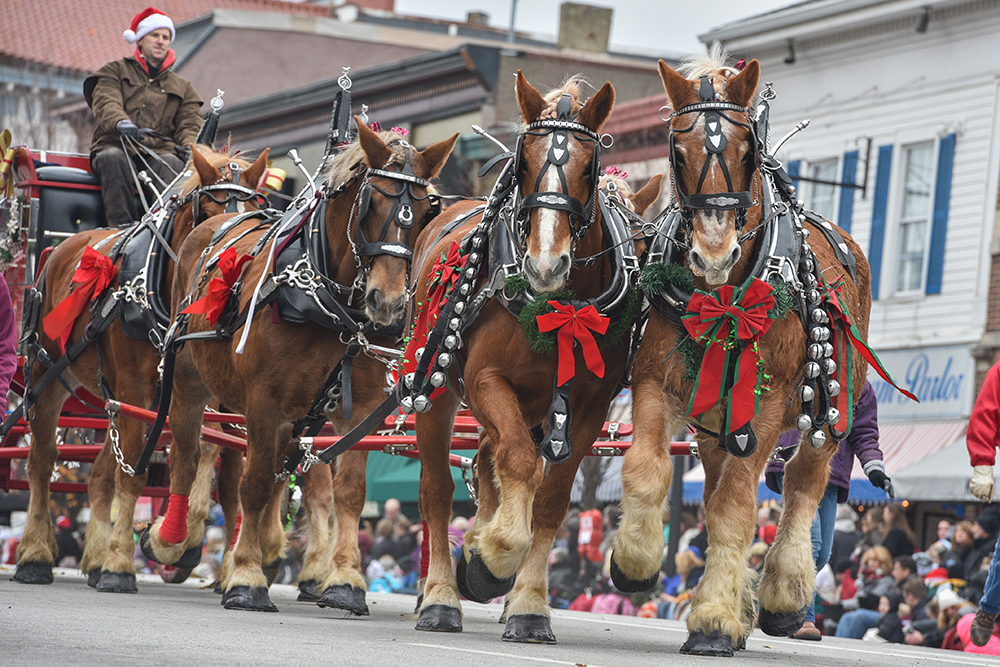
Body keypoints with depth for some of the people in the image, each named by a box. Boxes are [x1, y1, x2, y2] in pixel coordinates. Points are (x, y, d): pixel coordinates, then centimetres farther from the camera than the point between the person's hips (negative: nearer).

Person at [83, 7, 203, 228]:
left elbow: (189, 125, 14)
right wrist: (122, 123, -26)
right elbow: (105, 104, -1)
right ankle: (122, 225, -44)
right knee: (112, 159, -38)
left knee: (172, 163, -35)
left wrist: (189, 148, -12)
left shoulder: (182, 86, 27)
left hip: (159, 152, 1)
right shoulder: (115, 71, 20)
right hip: (116, 145, -1)